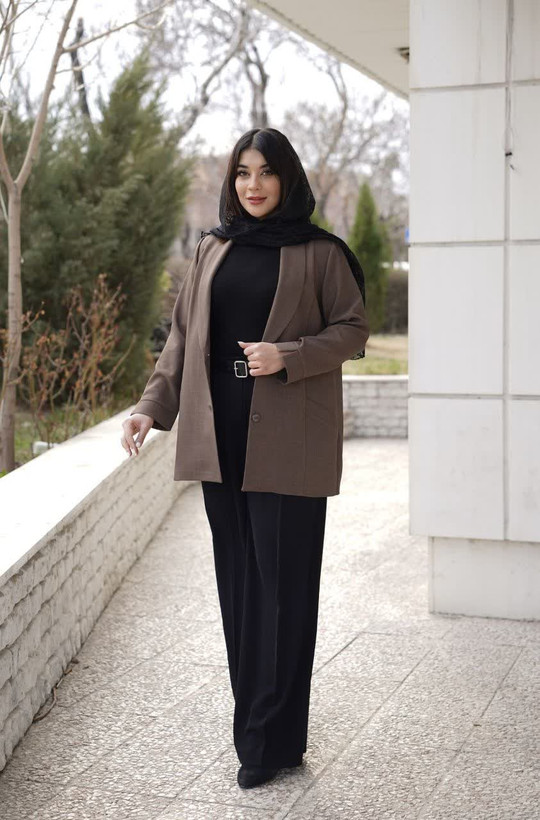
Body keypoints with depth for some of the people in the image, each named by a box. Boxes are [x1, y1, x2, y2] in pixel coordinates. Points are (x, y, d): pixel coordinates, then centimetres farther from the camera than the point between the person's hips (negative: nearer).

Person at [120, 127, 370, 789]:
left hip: (287, 442, -4)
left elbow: (353, 329, 1)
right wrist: (152, 405, 3)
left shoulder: (319, 253, 1)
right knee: (237, 580, 7)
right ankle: (254, 727, 18)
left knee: (283, 583, -3)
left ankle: (273, 740, 5)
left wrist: (291, 355, -15)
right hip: (221, 437, 5)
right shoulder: (212, 250, 13)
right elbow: (183, 334, 13)